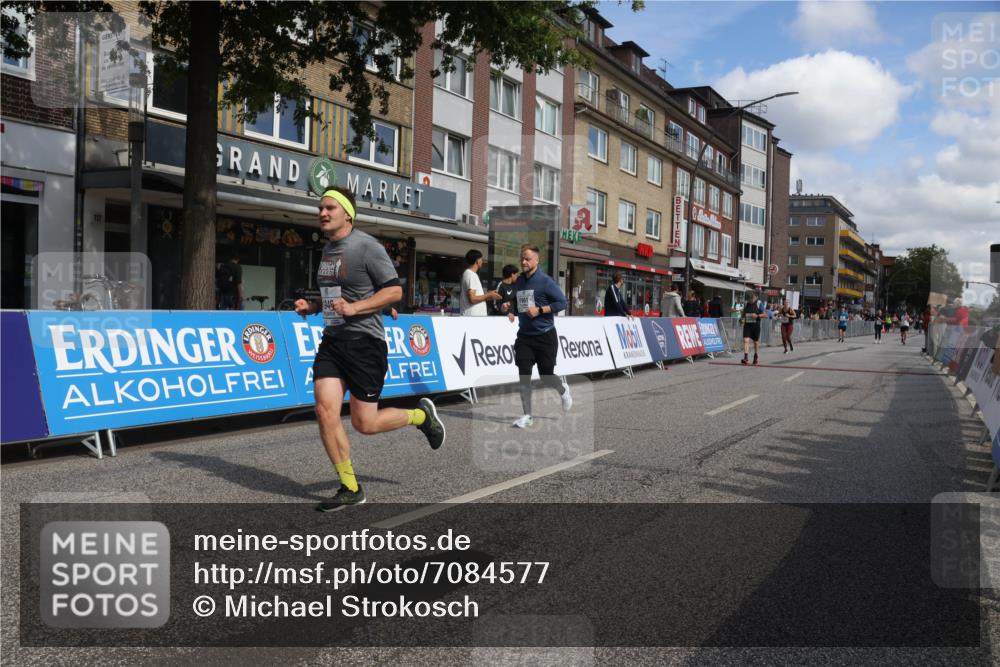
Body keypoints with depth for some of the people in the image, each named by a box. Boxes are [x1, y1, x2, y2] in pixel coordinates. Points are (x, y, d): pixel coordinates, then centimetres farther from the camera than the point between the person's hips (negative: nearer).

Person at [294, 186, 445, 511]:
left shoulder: (366, 246, -11)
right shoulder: (328, 248, 15)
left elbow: (394, 290, -13)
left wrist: (354, 308, -22)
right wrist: (312, 306, 9)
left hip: (364, 341, -7)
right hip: (331, 341, 7)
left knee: (365, 423, -2)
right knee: (325, 411, -7)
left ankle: (421, 415, 27)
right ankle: (350, 489, 7)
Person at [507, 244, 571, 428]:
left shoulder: (545, 281, -11)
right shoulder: (518, 281, 7)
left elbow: (562, 302, -13)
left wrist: (540, 310, -20)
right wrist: (512, 311, 3)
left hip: (545, 336, -4)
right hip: (524, 336, 5)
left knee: (546, 376, 5)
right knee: (524, 376, -4)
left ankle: (563, 390, 39)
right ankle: (527, 416, 4)